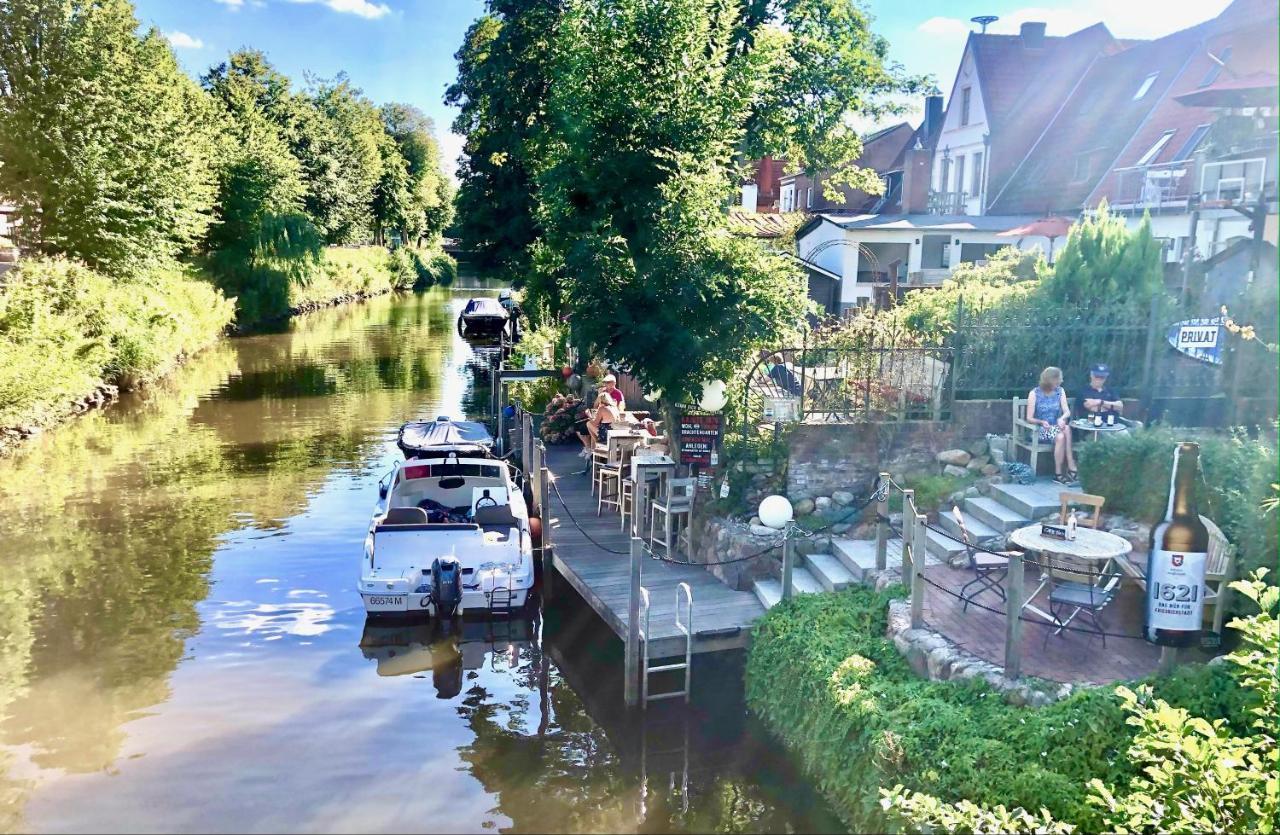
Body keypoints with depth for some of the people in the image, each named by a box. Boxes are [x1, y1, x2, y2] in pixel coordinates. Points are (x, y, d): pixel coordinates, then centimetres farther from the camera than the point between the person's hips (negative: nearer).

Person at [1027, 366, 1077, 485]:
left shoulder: (1060, 391, 6)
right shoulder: (1034, 394, -6)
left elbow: (1067, 411, -1)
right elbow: (1029, 418, -5)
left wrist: (1062, 418, -25)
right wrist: (1041, 422, -25)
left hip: (1056, 427, 4)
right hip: (1040, 430, -3)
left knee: (1066, 429, -32)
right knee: (1061, 436, -33)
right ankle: (1072, 469, -24)